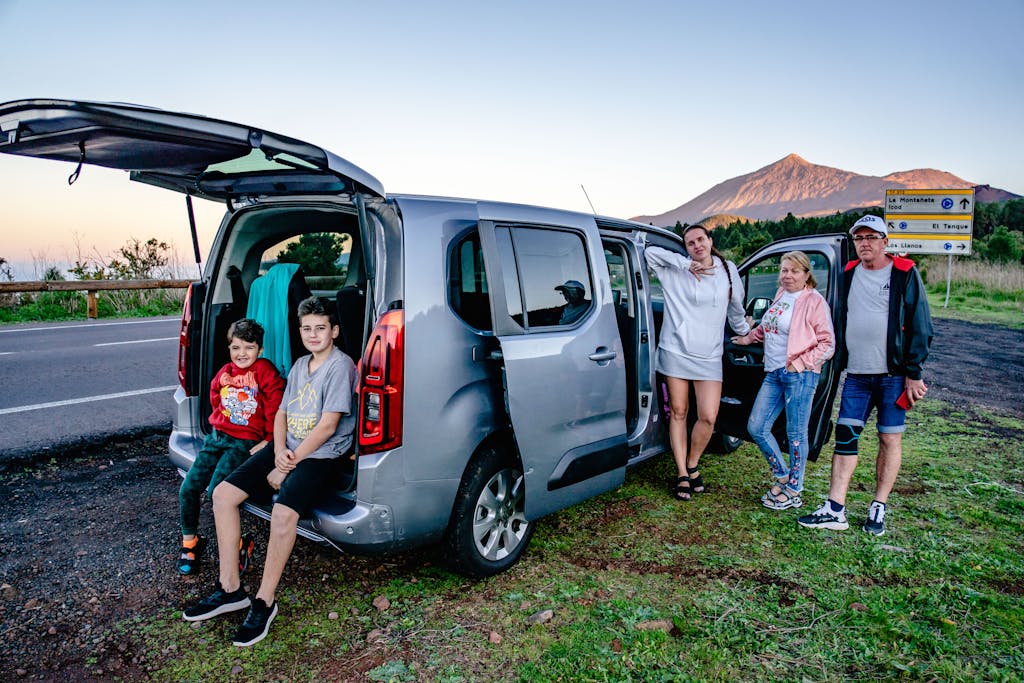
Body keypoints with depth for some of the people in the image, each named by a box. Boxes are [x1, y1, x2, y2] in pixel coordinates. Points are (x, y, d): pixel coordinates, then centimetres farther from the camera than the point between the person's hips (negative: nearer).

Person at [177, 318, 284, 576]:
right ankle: (190, 542, 22)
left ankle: (239, 545, -1)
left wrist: (269, 439, -9)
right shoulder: (225, 372, 8)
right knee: (188, 489, 0)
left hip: (245, 443, -6)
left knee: (216, 491, -19)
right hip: (216, 436, 6)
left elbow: (275, 407, -11)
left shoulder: (265, 371, -10)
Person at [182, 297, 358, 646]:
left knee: (283, 512, -31)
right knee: (223, 493, -3)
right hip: (286, 450, 8)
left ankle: (264, 602, -10)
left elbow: (328, 426, -17)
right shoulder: (299, 365, 15)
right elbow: (281, 413, 14)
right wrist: (279, 452, -6)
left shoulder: (340, 366, -11)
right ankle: (230, 588, 6)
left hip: (321, 457, -8)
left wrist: (288, 465, -14)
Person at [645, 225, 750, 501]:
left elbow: (736, 306, 24)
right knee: (678, 413, 3)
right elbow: (650, 252, -13)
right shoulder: (676, 271, 0)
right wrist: (686, 264, -13)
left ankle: (692, 465, 20)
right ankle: (682, 474, 14)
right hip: (676, 351, -2)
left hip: (709, 356, 2)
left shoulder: (728, 270, 10)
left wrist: (744, 331, 37)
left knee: (708, 417, -5)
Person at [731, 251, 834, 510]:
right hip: (774, 373, 7)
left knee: (795, 434, 3)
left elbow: (827, 345, -10)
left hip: (799, 375, -7)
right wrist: (748, 337, 28)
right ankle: (782, 476, 26)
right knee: (756, 428, 7)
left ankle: (794, 491, 17)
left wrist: (799, 364, -14)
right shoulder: (780, 295, 12)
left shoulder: (814, 301, -8)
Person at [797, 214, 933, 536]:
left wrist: (913, 373, -9)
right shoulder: (849, 274, 10)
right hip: (856, 374, 4)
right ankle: (835, 510, 2)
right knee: (845, 436, 0)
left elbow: (921, 326, -5)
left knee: (890, 439, 5)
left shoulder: (905, 274, -4)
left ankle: (879, 509, 16)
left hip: (893, 374, -4)